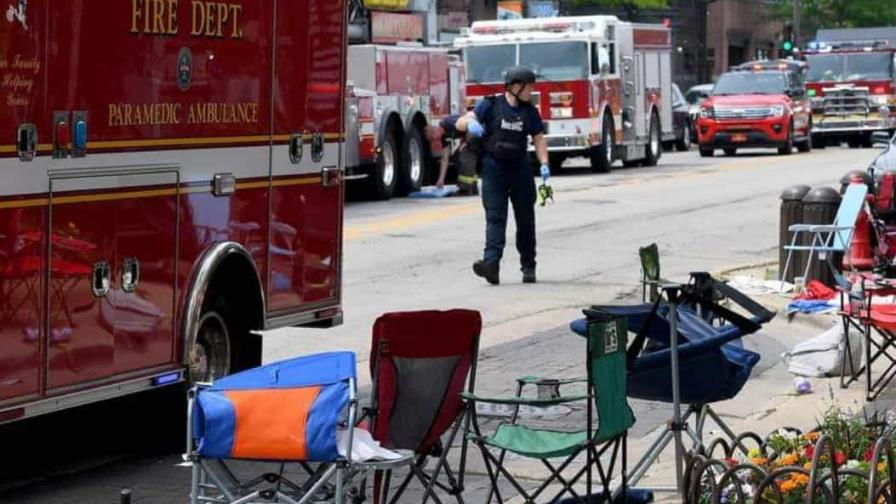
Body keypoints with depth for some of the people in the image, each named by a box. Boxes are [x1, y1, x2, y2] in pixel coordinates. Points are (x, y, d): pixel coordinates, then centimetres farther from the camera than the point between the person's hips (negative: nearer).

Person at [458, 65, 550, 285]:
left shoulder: (529, 111, 7)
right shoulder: (491, 105, -2)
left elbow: (539, 139, 10)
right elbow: (460, 123, -5)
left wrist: (544, 164, -6)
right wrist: (471, 123, -29)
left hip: (520, 169, 3)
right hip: (494, 168, -3)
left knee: (525, 219, 8)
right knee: (495, 217, -13)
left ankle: (528, 266, 18)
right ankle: (491, 264, -26)